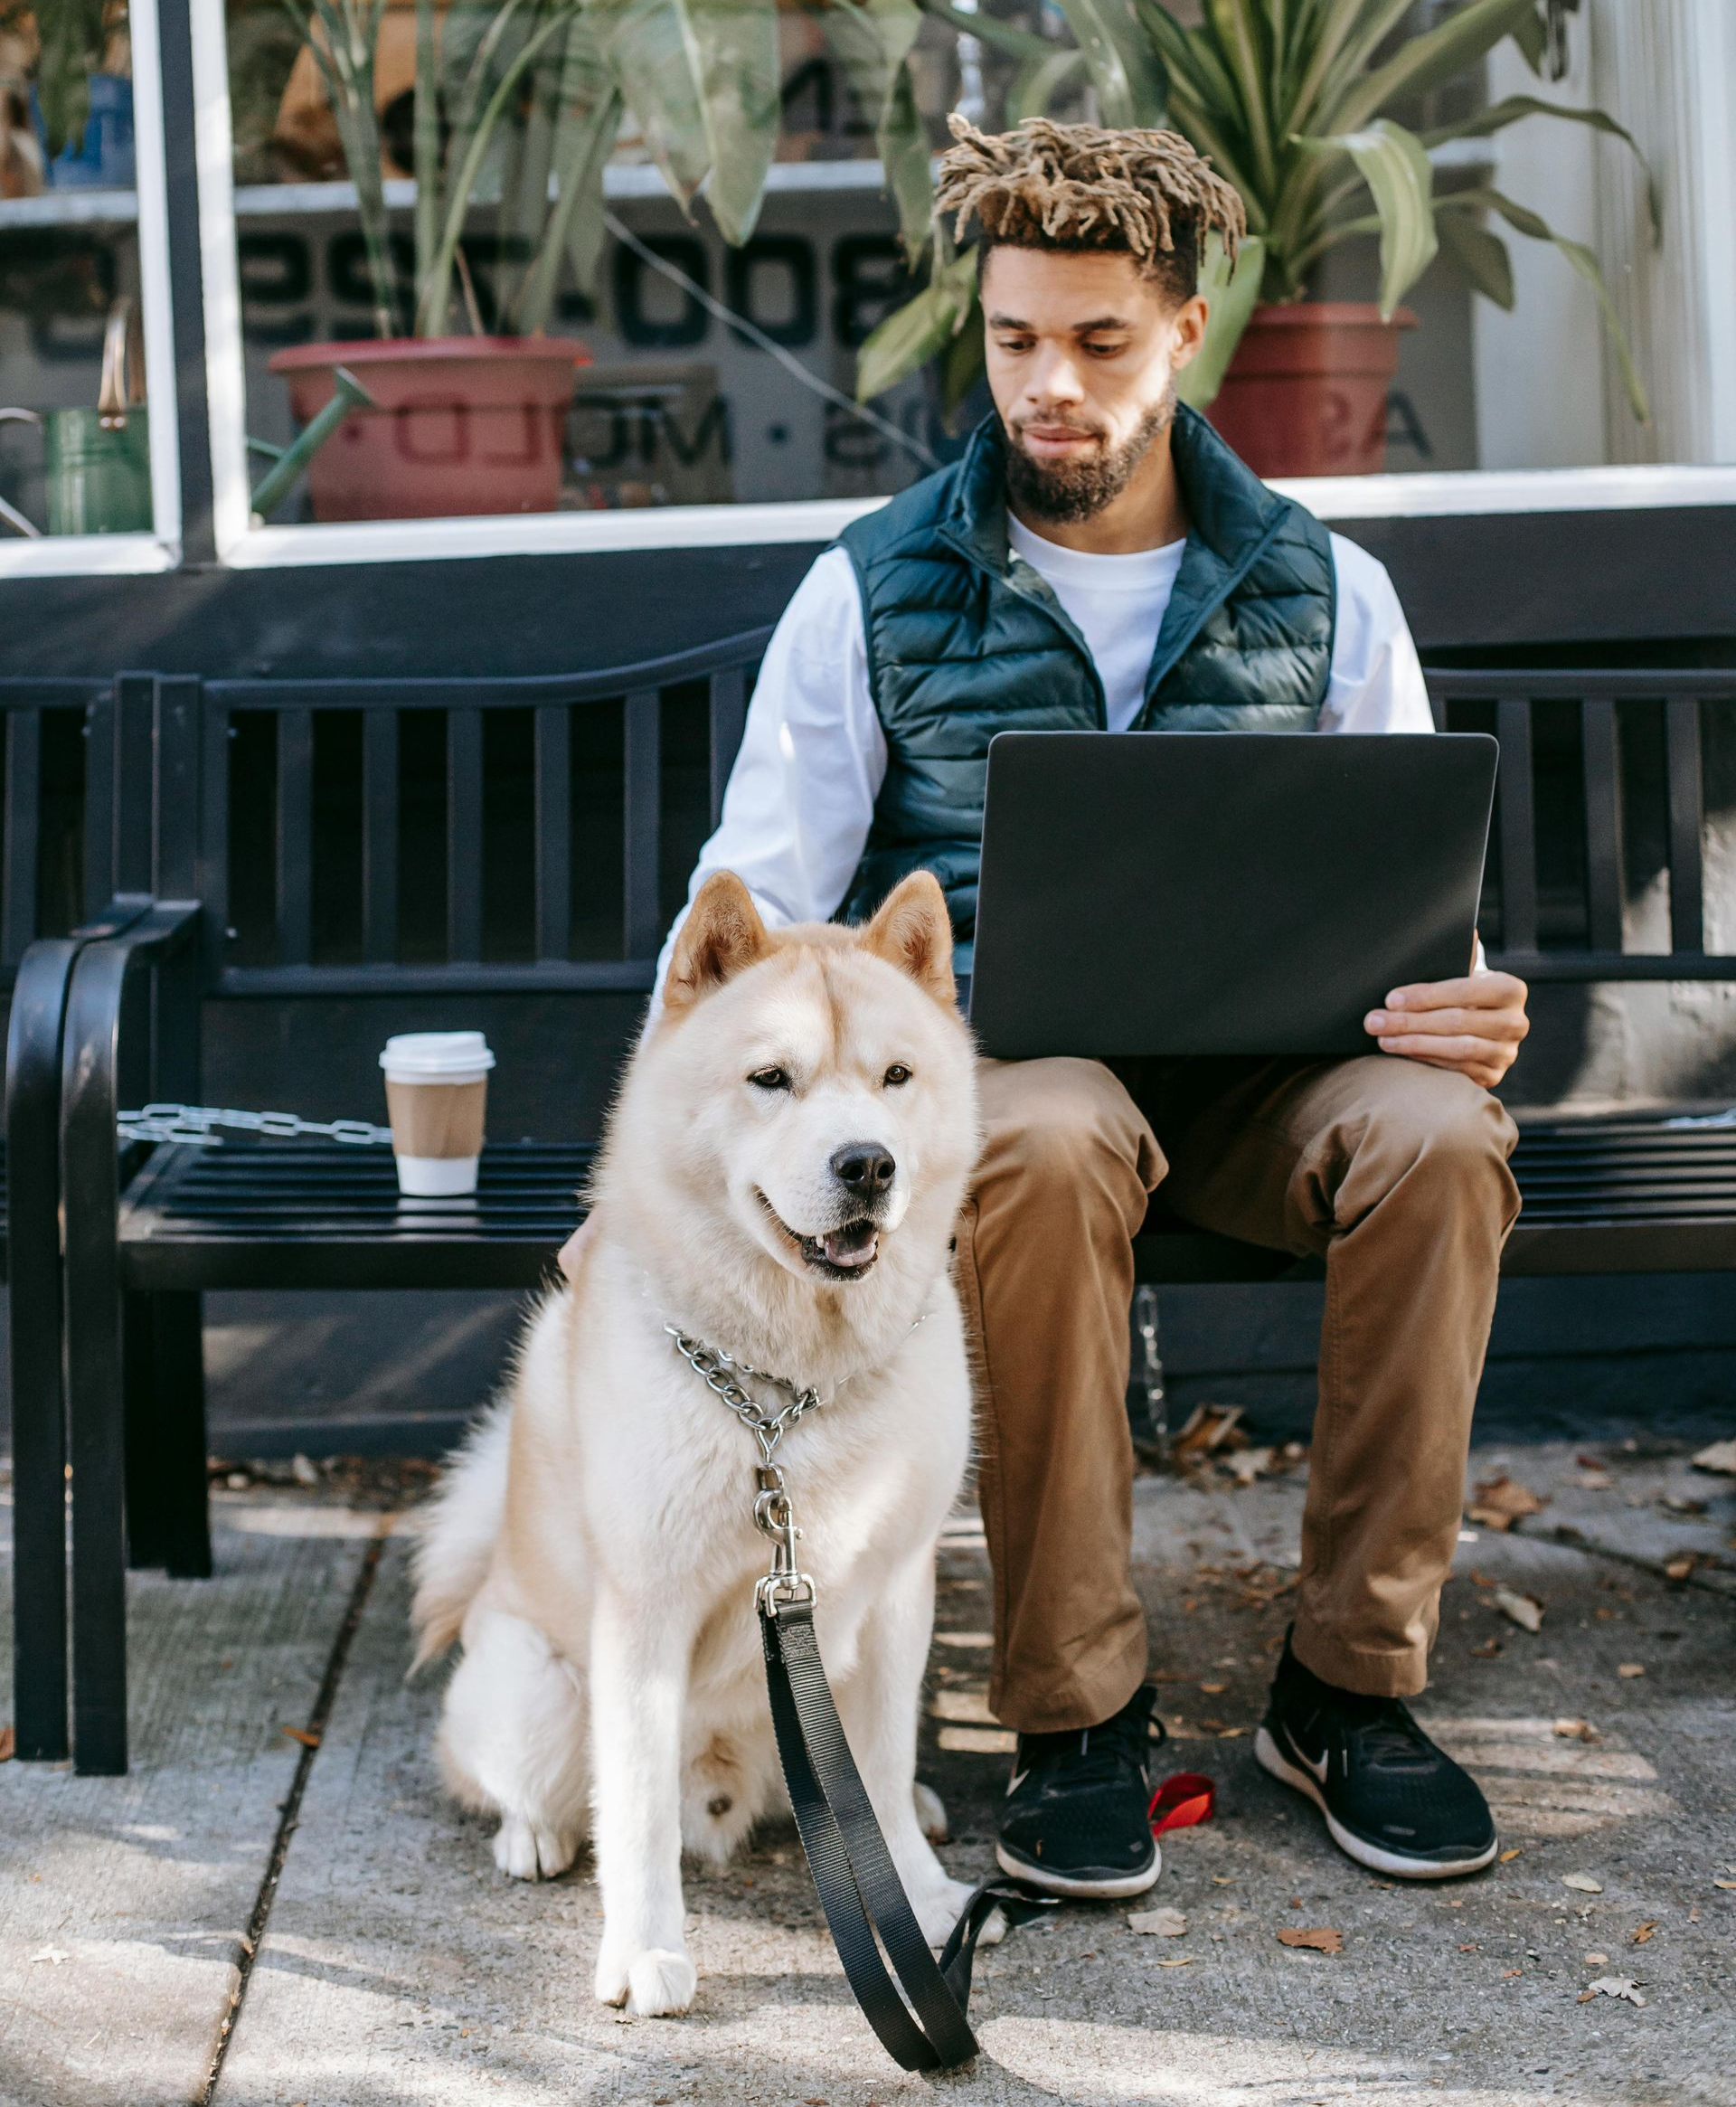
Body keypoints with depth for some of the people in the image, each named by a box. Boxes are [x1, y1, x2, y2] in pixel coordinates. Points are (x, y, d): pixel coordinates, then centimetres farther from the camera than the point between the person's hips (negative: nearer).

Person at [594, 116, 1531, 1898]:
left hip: (1257, 1064, 2)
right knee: (1049, 1146, -38)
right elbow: (754, 900, 3)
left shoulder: (1325, 593, 11)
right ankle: (1073, 1707, -22)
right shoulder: (874, 592, 7)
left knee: (1436, 1133, -31)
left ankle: (1352, 1681, -15)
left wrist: (1470, 1008, -15)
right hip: (995, 1055, -2)